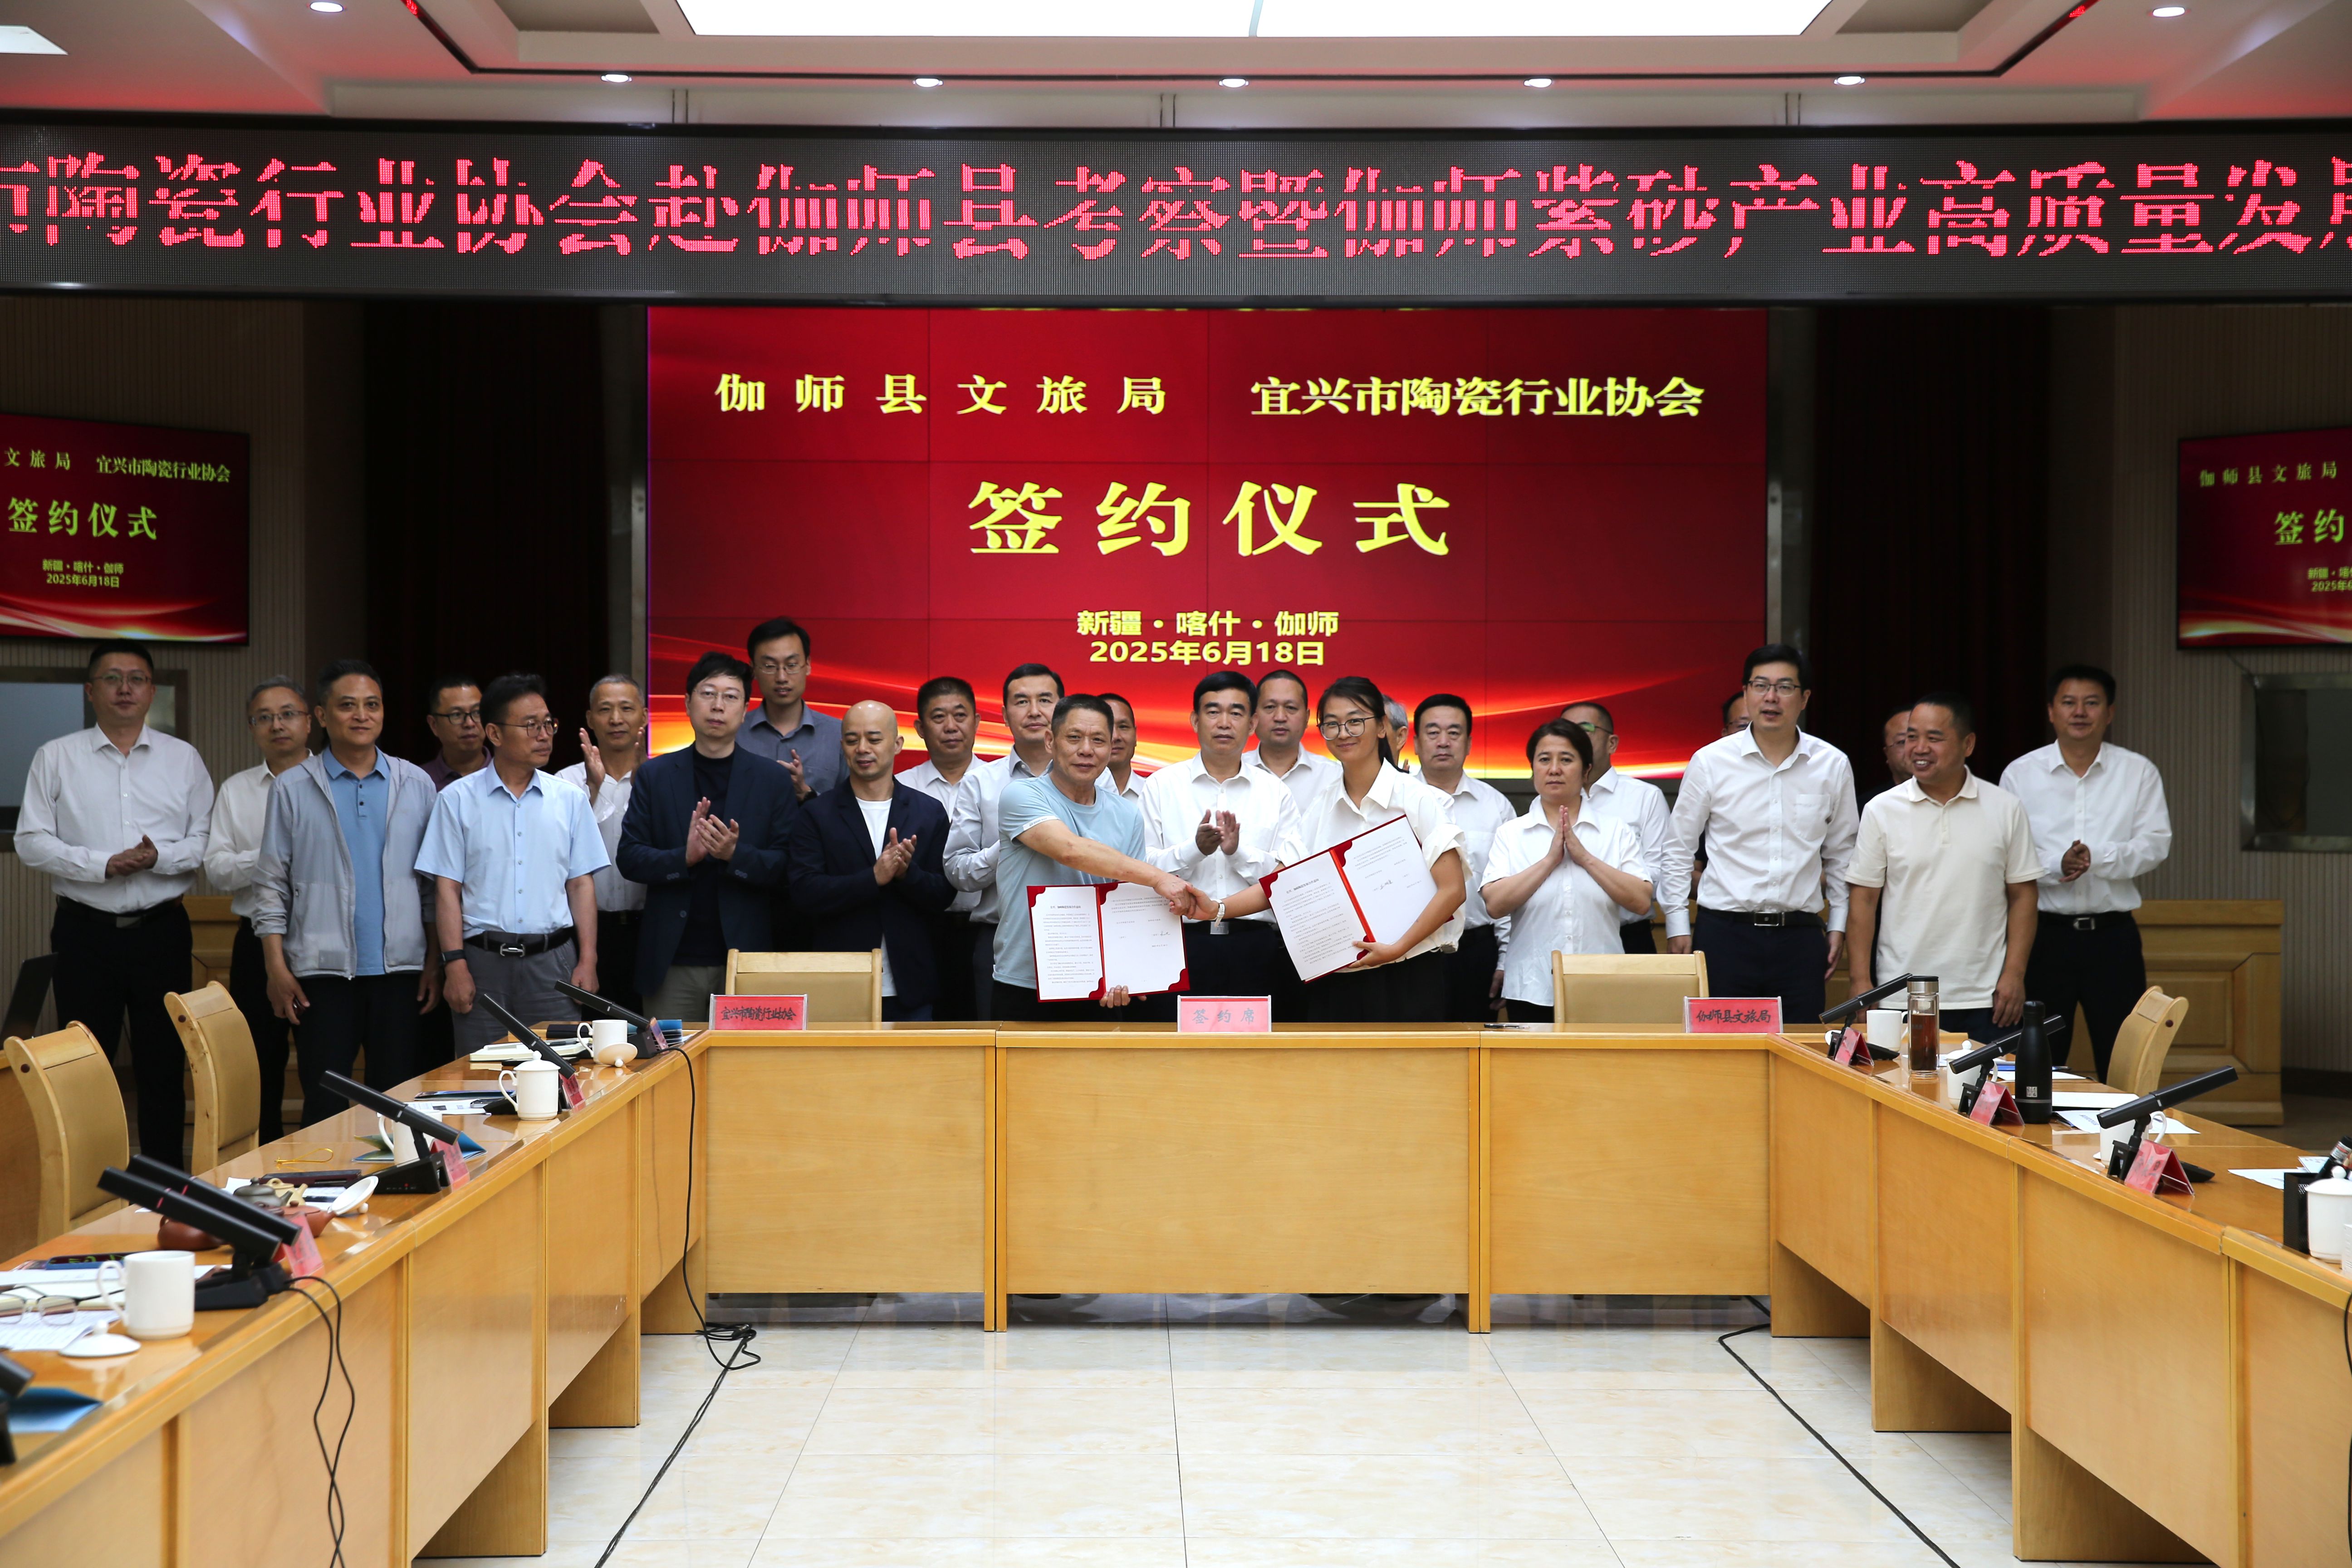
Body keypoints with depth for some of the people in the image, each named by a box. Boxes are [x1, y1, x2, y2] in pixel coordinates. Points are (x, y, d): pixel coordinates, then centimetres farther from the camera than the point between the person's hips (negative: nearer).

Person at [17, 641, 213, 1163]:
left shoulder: (183, 758, 8)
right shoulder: (56, 758, 5)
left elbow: (208, 840, 3)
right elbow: (31, 843, -1)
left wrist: (159, 857, -15)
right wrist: (102, 864, -14)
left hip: (161, 930, 1)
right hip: (85, 931, -1)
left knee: (163, 1066, 6)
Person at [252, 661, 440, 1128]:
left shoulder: (416, 785, 8)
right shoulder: (292, 789, 3)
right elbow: (270, 885, 3)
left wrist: (435, 962, 4)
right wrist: (277, 970, -4)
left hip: (400, 968, 2)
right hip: (323, 970, -2)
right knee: (325, 1105, 0)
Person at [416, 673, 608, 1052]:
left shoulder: (570, 799, 10)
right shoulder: (458, 800, 4)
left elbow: (581, 885, 10)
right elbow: (447, 889, 1)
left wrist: (587, 961, 1)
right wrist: (455, 965, -7)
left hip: (553, 961, 1)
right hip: (483, 960, -1)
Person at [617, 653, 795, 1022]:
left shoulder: (773, 780, 4)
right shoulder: (655, 776, 7)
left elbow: (788, 868, -2)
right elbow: (629, 859, 1)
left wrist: (735, 855, -20)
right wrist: (685, 857, -17)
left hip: (745, 959, -1)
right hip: (672, 962, 1)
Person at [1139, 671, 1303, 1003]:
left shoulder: (1275, 792, 11)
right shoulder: (1161, 786, 8)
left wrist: (1239, 851, -12)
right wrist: (1195, 849, -16)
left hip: (1256, 947, 1)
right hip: (1184, 941, -1)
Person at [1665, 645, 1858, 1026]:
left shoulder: (1833, 766, 6)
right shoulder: (1710, 762, 0)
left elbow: (1841, 855, 17)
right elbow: (1677, 851, 7)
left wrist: (1838, 925, 14)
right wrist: (1678, 925, 3)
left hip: (1800, 935, 2)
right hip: (1725, 932, -2)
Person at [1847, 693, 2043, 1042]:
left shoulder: (2005, 810, 5)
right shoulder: (1882, 811, 3)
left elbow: (2022, 895, 6)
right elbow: (1865, 899, 3)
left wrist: (2015, 975, -2)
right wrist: (1861, 982, -3)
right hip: (1902, 999, 0)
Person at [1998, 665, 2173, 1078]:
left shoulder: (2138, 772, 6)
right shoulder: (2020, 774, 4)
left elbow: (2156, 844, -3)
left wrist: (2097, 858, -18)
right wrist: (2056, 864, -20)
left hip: (2114, 935, 0)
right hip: (2045, 933, 0)